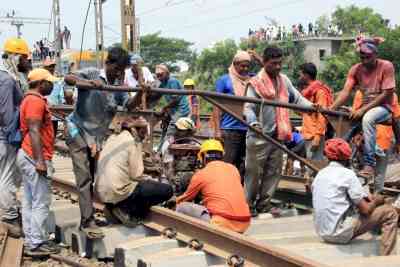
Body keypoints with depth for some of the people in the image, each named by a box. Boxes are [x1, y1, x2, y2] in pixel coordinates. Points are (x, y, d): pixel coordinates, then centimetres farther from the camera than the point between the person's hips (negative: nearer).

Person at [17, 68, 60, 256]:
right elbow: (34, 132, -22)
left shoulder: (31, 99, 18)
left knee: (29, 202, 11)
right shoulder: (36, 101, -14)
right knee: (41, 203, -6)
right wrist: (40, 161, -26)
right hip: (34, 158, -11)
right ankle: (37, 244, -2)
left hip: (27, 156, 11)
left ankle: (31, 240, 16)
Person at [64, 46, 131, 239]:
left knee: (92, 178, 12)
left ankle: (86, 219, 24)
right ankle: (88, 222, -6)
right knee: (84, 178, -9)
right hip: (78, 133, -6)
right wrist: (88, 82, -46)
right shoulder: (92, 74, -11)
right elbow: (68, 78, -27)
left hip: (97, 137, 6)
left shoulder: (118, 86, 3)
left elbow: (130, 105, -11)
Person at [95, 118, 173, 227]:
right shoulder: (133, 142, -8)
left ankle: (119, 206, 10)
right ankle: (127, 210, -3)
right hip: (118, 192, -8)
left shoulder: (112, 137, 13)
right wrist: (147, 180, 8)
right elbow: (136, 175, -13)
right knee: (167, 190, -3)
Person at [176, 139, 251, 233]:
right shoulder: (233, 169, 15)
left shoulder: (200, 174, 3)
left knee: (181, 207, 8)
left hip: (222, 224, -5)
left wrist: (176, 201, 41)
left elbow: (186, 198, 19)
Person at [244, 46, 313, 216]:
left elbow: (296, 97, 13)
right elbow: (248, 107, -14)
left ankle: (264, 204, 23)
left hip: (278, 135, 6)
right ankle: (248, 205, 12)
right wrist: (254, 123, -33)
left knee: (273, 171, 12)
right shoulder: (255, 83, -9)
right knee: (254, 171, 0)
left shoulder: (284, 80, 11)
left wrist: (311, 106, -6)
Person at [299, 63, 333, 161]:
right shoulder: (308, 91, 18)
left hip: (315, 136, -10)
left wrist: (317, 137, -21)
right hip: (308, 135, 10)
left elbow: (322, 116, -16)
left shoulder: (320, 91, -11)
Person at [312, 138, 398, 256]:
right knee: (390, 213, 2)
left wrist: (365, 198, 16)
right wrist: (376, 201, 10)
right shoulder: (347, 173, -10)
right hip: (341, 233, -8)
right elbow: (365, 210, -11)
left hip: (323, 233, 8)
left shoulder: (320, 174, 11)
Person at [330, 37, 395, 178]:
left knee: (367, 118, -37)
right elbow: (346, 92, -11)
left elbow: (386, 94, -18)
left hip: (383, 107, -6)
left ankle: (369, 164, -35)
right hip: (364, 108, 6)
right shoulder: (356, 69, -3)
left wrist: (363, 109, -25)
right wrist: (331, 108, -29)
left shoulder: (386, 66, -15)